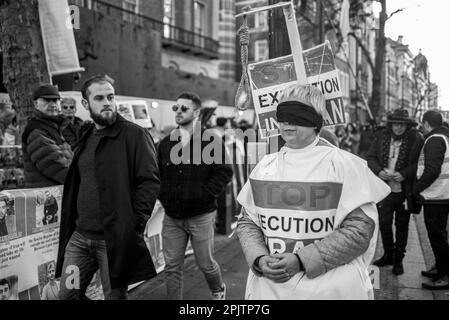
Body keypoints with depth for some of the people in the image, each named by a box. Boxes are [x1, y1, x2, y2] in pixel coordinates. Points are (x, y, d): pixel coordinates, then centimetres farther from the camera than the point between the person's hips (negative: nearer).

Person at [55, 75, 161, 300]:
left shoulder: (134, 134, -8)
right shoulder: (86, 138, 14)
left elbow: (150, 180, -14)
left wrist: (134, 224, -18)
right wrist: (70, 226, 13)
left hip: (115, 238, -6)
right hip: (79, 236, 7)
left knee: (115, 295, 5)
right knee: (67, 294, 11)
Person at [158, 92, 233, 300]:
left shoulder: (211, 141, -6)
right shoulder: (166, 143, 9)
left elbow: (224, 172, -10)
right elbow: (157, 175, 16)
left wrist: (203, 196, -15)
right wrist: (163, 198, 3)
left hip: (201, 216, -4)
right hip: (172, 217, 4)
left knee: (205, 263, 9)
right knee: (172, 267, 7)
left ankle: (218, 290, 40)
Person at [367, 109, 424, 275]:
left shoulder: (416, 139, -7)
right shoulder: (381, 137, 3)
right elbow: (370, 157, 7)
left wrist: (404, 174, -19)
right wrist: (378, 171, -10)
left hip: (404, 191, -2)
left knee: (402, 226, 9)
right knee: (384, 223, 9)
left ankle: (398, 259, 23)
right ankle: (388, 255, 29)